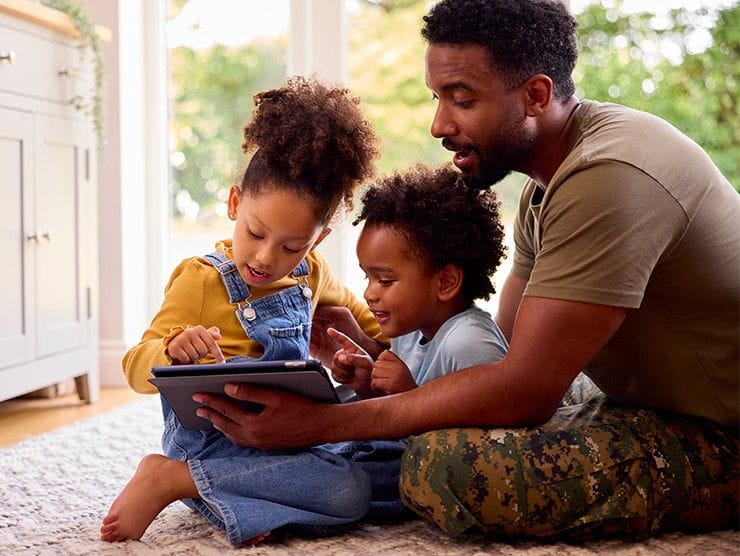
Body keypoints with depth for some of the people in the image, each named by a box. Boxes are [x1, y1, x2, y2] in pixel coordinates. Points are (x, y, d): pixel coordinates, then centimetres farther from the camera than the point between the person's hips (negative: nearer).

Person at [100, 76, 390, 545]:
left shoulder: (311, 274, 9)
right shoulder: (201, 280, -9)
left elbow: (349, 308, 33)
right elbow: (138, 366, -14)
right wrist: (174, 352, -35)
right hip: (215, 446, -8)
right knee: (350, 492, -26)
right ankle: (173, 479, -22)